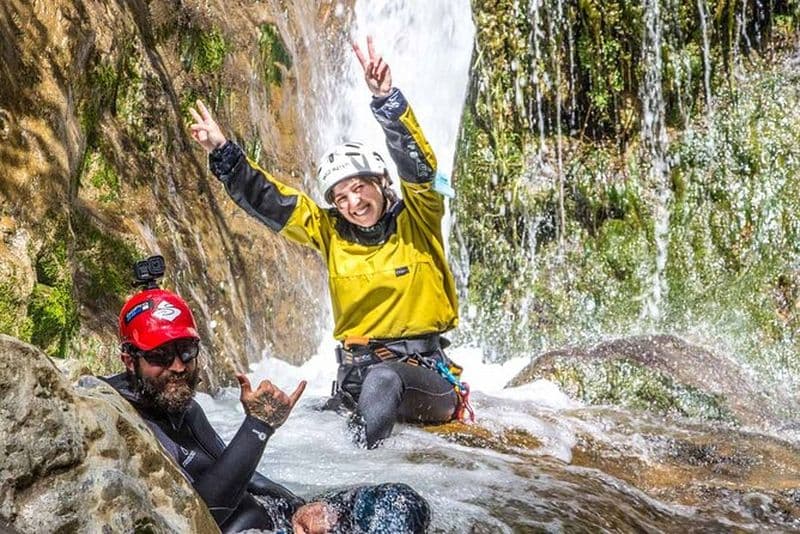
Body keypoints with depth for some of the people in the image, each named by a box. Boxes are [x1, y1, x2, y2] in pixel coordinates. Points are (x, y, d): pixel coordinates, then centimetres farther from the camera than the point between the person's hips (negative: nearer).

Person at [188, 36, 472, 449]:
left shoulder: (417, 222, -3)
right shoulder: (331, 232, 8)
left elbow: (418, 165, -20)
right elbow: (268, 201, 6)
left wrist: (386, 98, -34)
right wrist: (223, 154, -5)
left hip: (428, 377, -5)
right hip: (354, 380, 5)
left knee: (383, 379, -36)